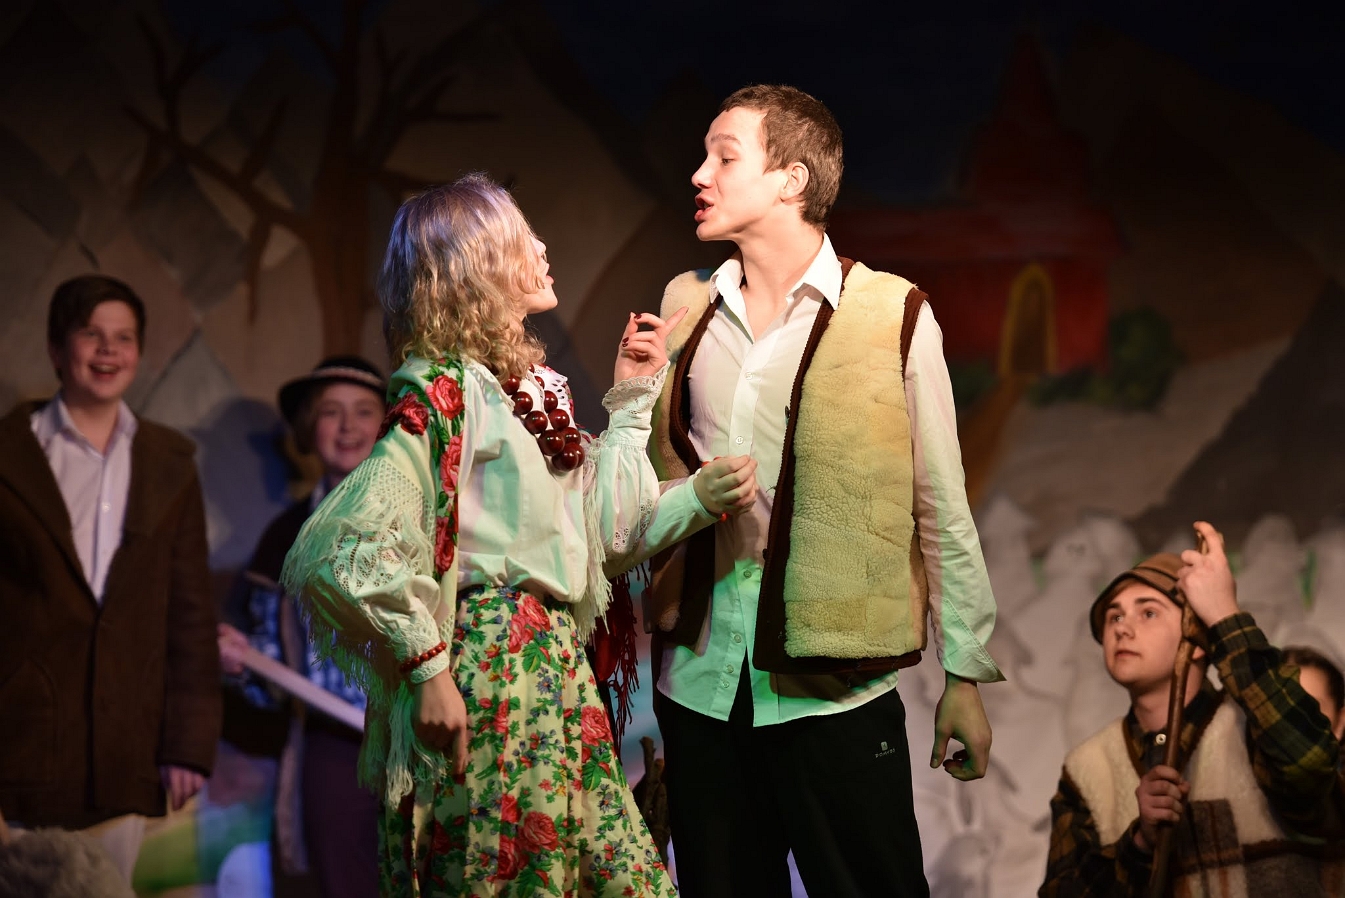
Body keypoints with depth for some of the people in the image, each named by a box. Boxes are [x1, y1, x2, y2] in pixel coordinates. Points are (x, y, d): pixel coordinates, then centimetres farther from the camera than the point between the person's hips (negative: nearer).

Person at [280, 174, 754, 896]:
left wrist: (633, 398, 16)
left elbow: (605, 533, 17)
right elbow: (344, 549, -20)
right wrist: (427, 669, -18)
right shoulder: (445, 390, -11)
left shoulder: (532, 388, 15)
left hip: (559, 675, 8)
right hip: (492, 671, -8)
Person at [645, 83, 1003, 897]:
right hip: (700, 677, 4)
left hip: (836, 684, -4)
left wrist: (967, 677, -1)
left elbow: (943, 512, 0)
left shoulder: (894, 317, -3)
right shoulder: (685, 306, 9)